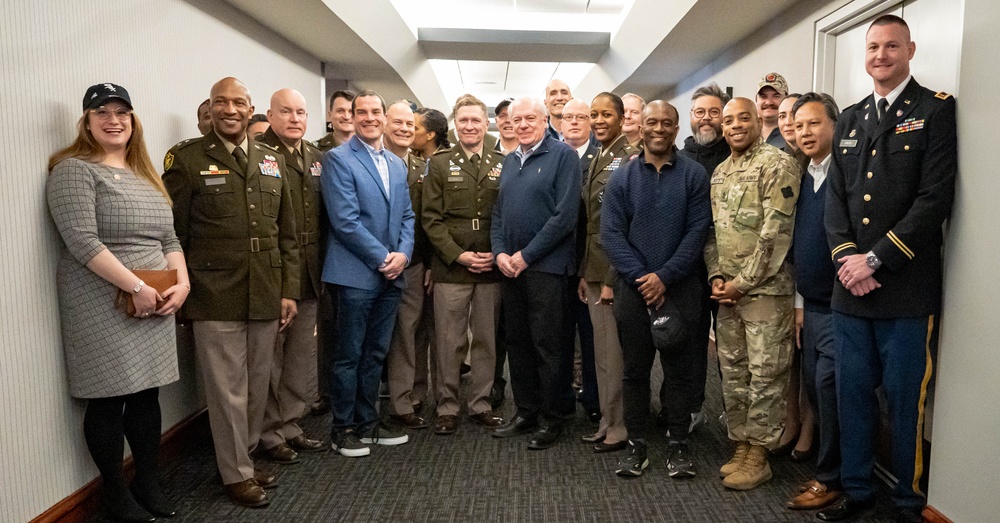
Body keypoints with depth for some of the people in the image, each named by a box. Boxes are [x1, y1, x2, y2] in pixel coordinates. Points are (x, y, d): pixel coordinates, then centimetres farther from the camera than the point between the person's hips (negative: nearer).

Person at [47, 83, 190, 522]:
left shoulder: (145, 174, 16)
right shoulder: (73, 170, -6)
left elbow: (169, 239, 15)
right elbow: (82, 242, -17)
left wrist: (181, 283, -2)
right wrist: (137, 288, -19)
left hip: (155, 305, 6)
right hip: (103, 308, -6)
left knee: (147, 396, 12)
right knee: (108, 400, 4)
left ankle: (149, 485, 25)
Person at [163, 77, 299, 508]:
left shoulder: (272, 160, 11)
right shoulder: (187, 158, -2)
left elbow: (286, 233, 11)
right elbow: (174, 233, -1)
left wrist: (289, 290, 7)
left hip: (266, 296, 4)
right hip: (215, 298, -4)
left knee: (257, 385, 14)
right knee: (228, 390, 4)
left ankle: (245, 455, 33)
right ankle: (236, 474, 21)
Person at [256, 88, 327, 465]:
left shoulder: (316, 157, 13)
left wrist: (320, 262, 11)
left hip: (308, 275, 7)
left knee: (301, 357, 15)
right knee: (270, 358, 6)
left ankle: (290, 427, 30)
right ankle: (269, 434, 20)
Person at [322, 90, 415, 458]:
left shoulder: (397, 165, 15)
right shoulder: (338, 159, -6)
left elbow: (407, 216, 14)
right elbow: (345, 220, -14)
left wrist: (403, 254, -4)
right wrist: (382, 258, -14)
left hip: (391, 274, 6)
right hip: (356, 273, -6)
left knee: (375, 353, 14)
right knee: (349, 355, 3)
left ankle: (367, 421, 26)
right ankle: (344, 428, 15)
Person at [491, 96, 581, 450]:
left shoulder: (562, 155, -6)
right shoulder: (509, 162, 15)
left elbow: (566, 214, -14)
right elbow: (498, 213, 16)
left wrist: (526, 255, -13)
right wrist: (500, 252, -1)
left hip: (546, 266, -7)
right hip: (510, 267, 7)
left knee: (549, 345, 0)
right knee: (517, 341, 12)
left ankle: (552, 418, 13)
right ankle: (526, 411, 25)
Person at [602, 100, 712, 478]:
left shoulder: (694, 175, 1)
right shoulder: (622, 177, 5)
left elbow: (697, 231, -6)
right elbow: (611, 233, -2)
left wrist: (664, 277, -13)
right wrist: (641, 277, -12)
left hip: (681, 288, -1)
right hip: (633, 288, 1)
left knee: (678, 370, 7)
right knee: (635, 370, 8)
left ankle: (678, 445, 19)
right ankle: (636, 445, 20)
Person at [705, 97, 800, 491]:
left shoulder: (777, 164, -8)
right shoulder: (719, 172, 15)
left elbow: (776, 231, -15)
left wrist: (743, 282, -14)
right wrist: (716, 276, 3)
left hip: (764, 289, -7)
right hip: (727, 291, 7)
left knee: (765, 373, 0)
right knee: (732, 371, 12)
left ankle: (758, 455, 11)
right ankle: (741, 445, 25)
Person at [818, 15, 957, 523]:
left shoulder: (936, 109, -1)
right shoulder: (849, 119, 15)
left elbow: (935, 197, -11)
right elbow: (835, 197, 10)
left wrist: (874, 259, -14)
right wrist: (846, 258, -5)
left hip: (908, 291, -5)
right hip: (850, 289, 5)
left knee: (904, 399, 4)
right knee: (852, 393, 12)